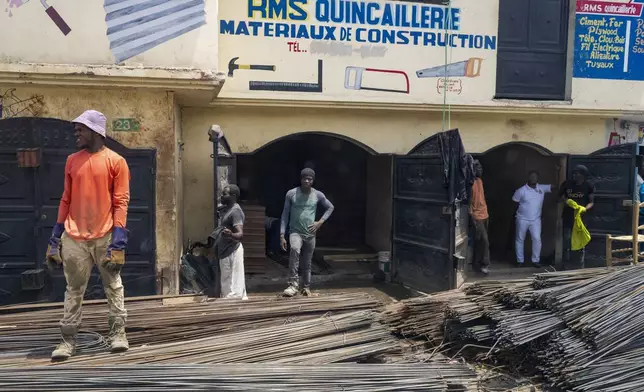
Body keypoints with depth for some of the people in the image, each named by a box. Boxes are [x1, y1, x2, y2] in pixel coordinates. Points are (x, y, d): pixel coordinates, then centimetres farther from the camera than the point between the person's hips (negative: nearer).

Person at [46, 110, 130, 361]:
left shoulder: (116, 161, -2)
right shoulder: (72, 161, 11)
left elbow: (121, 202, -6)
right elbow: (66, 199, 12)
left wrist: (119, 238, -14)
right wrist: (55, 236, 7)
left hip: (105, 236, -3)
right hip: (74, 237, 4)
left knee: (113, 286, 7)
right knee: (74, 289, 7)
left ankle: (118, 333, 15)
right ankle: (68, 339, 12)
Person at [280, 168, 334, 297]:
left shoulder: (318, 195, 0)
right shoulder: (291, 193, -5)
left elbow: (330, 207, 15)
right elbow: (285, 214, -1)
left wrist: (320, 222, 1)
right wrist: (282, 234, -7)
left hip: (310, 234, 3)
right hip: (295, 232, -2)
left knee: (307, 263, 10)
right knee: (294, 249, -32)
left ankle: (306, 287, 30)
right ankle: (293, 284, -29)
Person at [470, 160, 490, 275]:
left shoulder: (479, 181, 12)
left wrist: (485, 211, 19)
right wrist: (472, 215, -19)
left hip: (484, 215, 9)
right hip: (477, 216, -9)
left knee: (479, 241, 12)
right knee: (484, 240, -10)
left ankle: (477, 264, 19)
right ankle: (485, 264, -1)